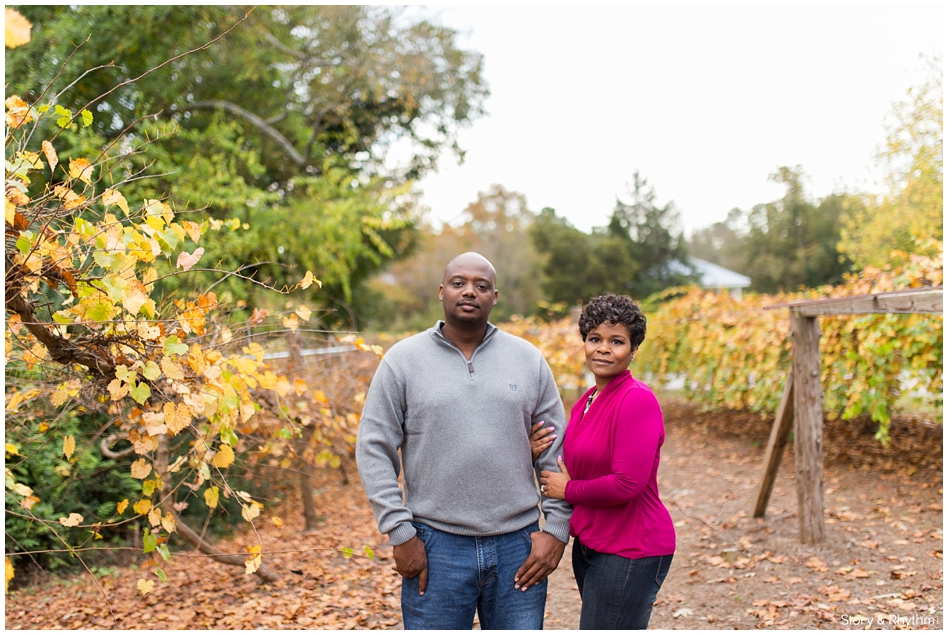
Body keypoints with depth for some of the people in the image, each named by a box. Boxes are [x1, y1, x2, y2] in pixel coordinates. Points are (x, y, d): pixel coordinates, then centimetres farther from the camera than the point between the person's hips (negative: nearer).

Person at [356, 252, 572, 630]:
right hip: (436, 547, -1)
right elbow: (374, 450, -1)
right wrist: (400, 533, -7)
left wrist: (556, 529, 0)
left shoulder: (529, 360, 5)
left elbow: (556, 451, 7)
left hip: (518, 545, 2)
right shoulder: (403, 360, 0)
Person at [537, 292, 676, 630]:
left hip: (630, 550, -9)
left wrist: (568, 490, -11)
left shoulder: (637, 399, -18)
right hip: (589, 545, 9)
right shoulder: (587, 401, 8)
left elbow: (627, 483, -25)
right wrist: (541, 451, -5)